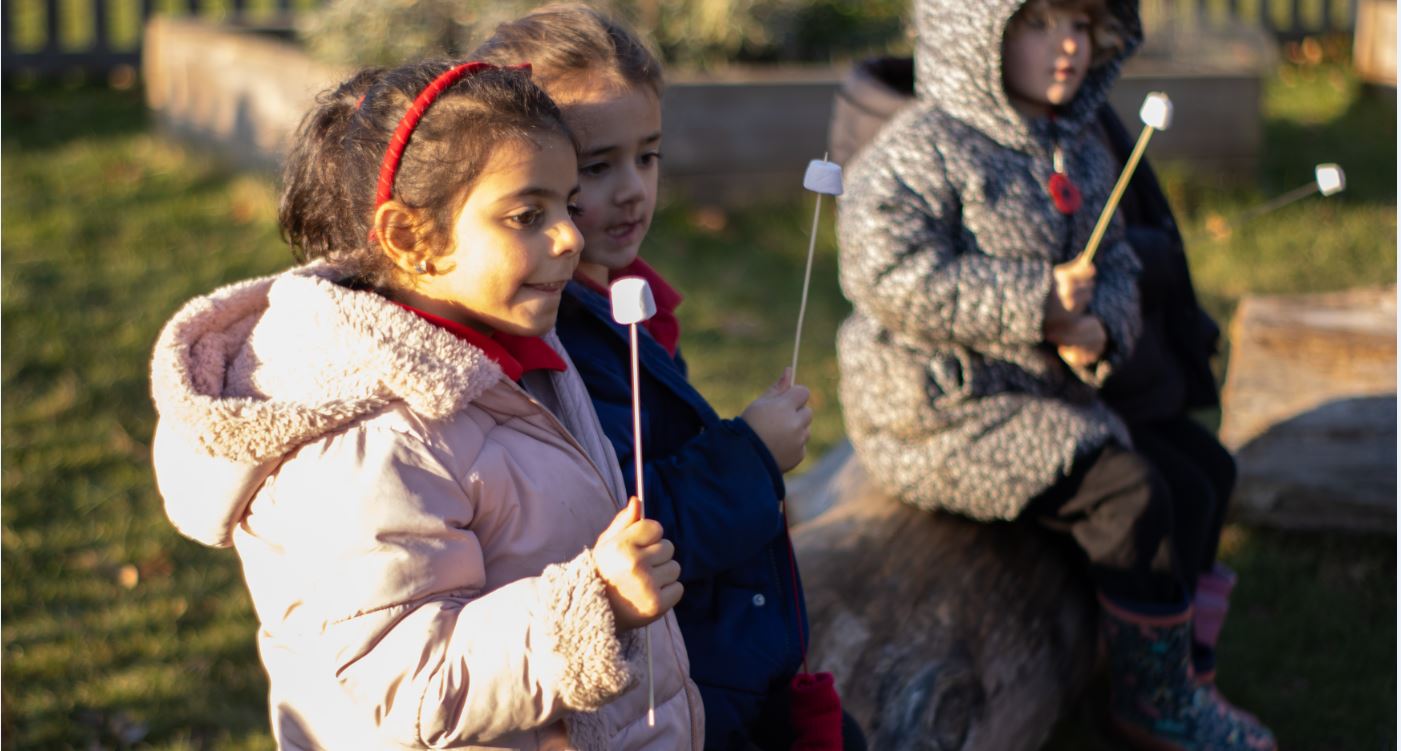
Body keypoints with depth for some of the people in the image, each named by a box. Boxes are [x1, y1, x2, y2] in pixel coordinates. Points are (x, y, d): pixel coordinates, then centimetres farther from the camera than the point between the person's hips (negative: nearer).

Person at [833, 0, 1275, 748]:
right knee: (1127, 494, -19)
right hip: (937, 413, -9)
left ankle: (1168, 676, 21)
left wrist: (1099, 328, -10)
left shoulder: (1080, 153, 11)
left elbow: (1114, 265, 15)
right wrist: (1033, 302, -25)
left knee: (1188, 492, 2)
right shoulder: (919, 152, -16)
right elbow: (889, 274, -25)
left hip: (1044, 397, 9)